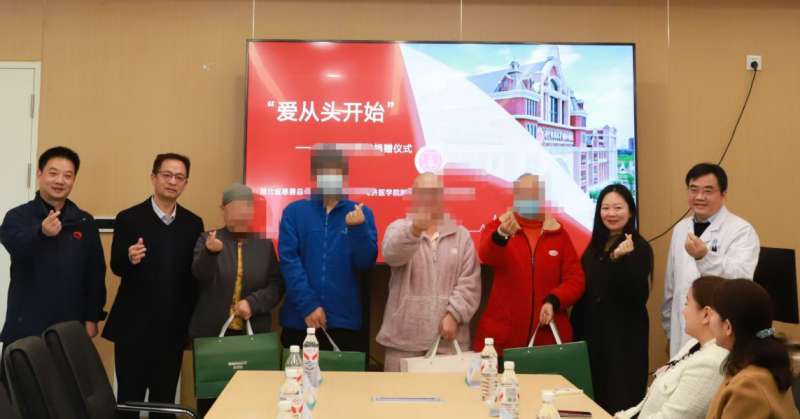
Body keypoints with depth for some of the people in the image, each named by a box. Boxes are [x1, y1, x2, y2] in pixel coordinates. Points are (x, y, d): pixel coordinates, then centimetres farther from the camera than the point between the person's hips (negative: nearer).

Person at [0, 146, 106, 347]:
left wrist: (92, 318, 3)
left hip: (71, 328, 2)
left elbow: (95, 272, 7)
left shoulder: (84, 221, 5)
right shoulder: (17, 216, -2)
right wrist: (41, 233, -43)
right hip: (26, 327, -2)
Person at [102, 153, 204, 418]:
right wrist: (130, 258, -29)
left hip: (173, 327, 3)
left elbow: (195, 274, 7)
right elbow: (116, 267, -7)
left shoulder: (193, 223, 6)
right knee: (130, 396, 5)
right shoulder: (128, 218, -3)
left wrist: (191, 321, 0)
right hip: (134, 326, -3)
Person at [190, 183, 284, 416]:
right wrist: (211, 252, -35)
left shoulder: (265, 245, 7)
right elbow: (200, 275, -15)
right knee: (210, 395, 6)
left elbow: (276, 285, 2)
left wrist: (253, 303, -15)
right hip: (211, 332, -1)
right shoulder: (207, 239, 2)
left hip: (254, 333, 1)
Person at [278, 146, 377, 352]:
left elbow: (366, 263, -2)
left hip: (346, 321, 1)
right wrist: (308, 305, -13)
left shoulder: (361, 213, 5)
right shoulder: (294, 212, 3)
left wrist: (358, 228, -19)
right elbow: (288, 260, -5)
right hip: (299, 320, 0)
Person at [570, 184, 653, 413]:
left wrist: (619, 259, -32)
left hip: (625, 337, -6)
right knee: (595, 400, 12)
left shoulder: (640, 247, -9)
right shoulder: (595, 247, 9)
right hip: (591, 334, 6)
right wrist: (576, 331, 12)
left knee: (621, 402, -1)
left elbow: (638, 296, -21)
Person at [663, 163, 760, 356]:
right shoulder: (681, 228, 10)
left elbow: (741, 279, -24)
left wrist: (705, 256, -39)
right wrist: (670, 330, 18)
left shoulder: (742, 230, -8)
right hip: (683, 335, 5)